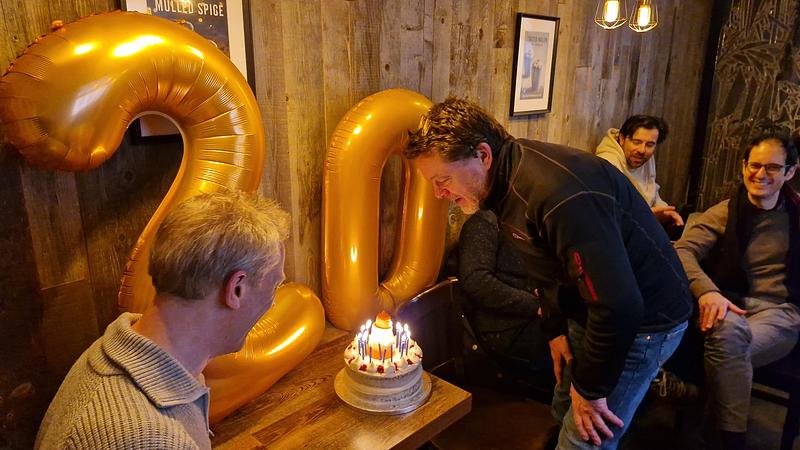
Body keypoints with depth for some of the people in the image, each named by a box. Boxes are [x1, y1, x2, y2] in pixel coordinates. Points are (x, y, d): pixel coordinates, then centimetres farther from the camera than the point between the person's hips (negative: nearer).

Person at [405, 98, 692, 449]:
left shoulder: (559, 193, -36)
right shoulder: (506, 180, -4)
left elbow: (619, 305, -33)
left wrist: (590, 388, -20)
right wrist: (554, 330, 10)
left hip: (643, 317, -8)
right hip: (591, 311, 9)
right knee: (566, 409, 18)